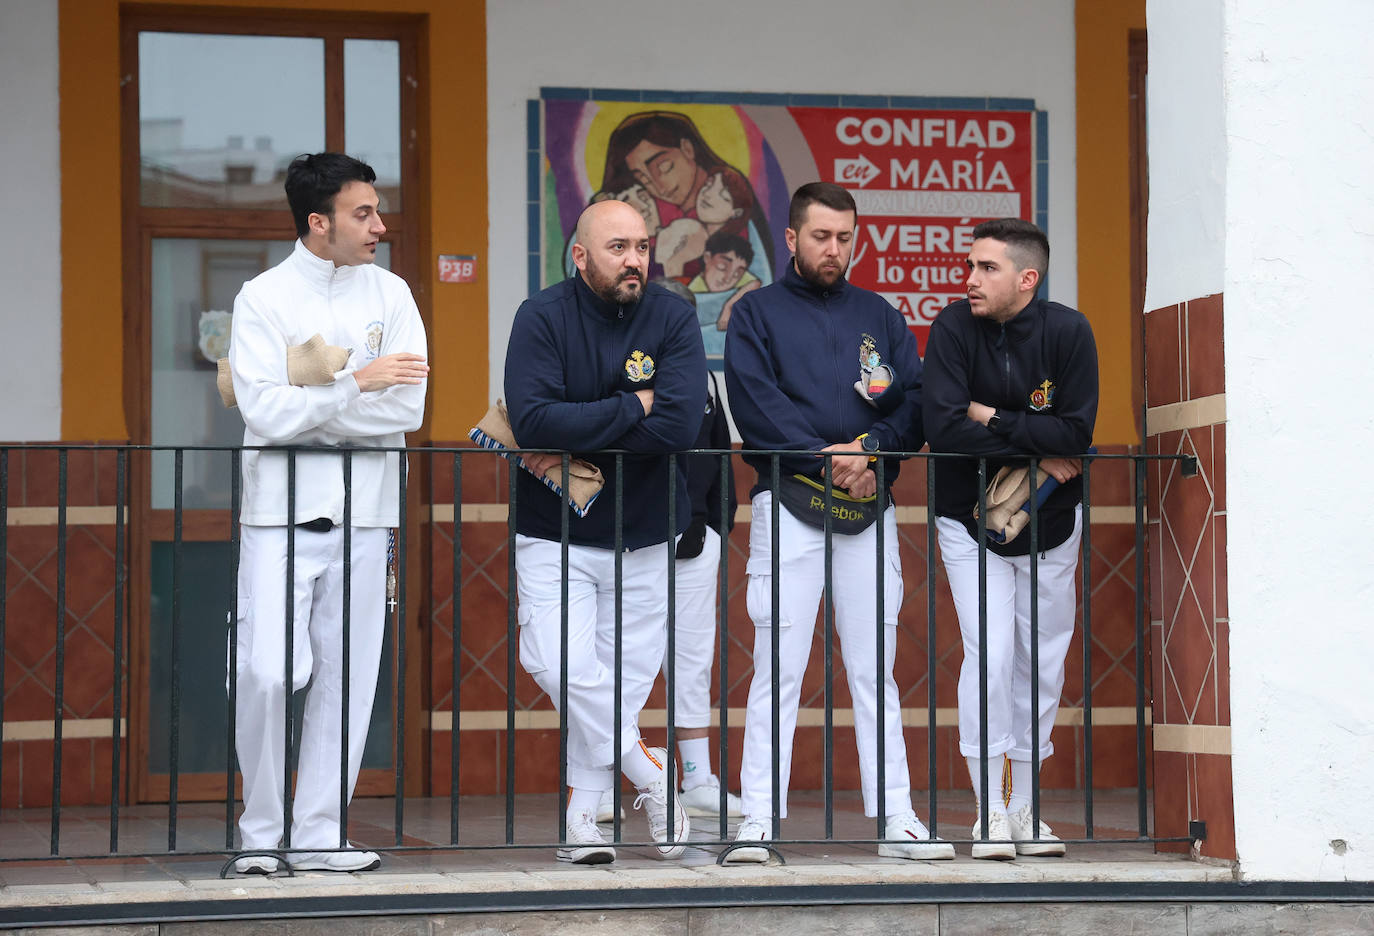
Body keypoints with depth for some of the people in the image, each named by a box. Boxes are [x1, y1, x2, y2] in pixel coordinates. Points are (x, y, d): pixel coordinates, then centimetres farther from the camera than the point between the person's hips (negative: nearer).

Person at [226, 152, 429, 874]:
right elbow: (265, 414, -14)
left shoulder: (389, 294, 7)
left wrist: (305, 402, -10)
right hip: (281, 513, -3)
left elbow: (407, 409, -4)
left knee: (347, 678, 4)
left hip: (364, 514, 3)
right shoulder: (264, 298, -3)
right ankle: (261, 832, 5)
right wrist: (356, 383, -15)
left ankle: (319, 834, 12)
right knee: (267, 674, -11)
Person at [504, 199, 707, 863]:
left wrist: (579, 446, -17)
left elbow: (680, 424, -17)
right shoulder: (542, 318, -7)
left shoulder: (672, 318, -3)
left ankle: (584, 810, 19)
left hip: (645, 536, 2)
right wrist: (633, 408, -16)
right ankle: (648, 773, -3)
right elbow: (533, 421, -21)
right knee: (560, 666, -19)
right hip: (555, 537, -2)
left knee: (623, 678, 5)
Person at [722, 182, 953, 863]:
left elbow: (915, 400, 9)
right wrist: (830, 461, -14)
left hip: (869, 506, 3)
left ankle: (895, 818, 6)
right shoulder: (757, 313, 7)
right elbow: (755, 406, -6)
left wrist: (873, 450, -10)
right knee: (777, 671, -6)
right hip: (789, 504, -3)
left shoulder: (879, 316, 18)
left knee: (875, 670, 5)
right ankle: (759, 821, -4)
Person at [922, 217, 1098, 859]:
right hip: (970, 519, -2)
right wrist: (1033, 451, -20)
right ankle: (991, 813, -7)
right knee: (989, 657, -12)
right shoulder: (954, 329, -12)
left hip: (1049, 523, 2)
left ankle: (1023, 809, 16)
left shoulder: (1067, 332, -11)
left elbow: (1076, 434, -18)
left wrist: (992, 420, -19)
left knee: (1041, 664, 6)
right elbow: (943, 429, -22)